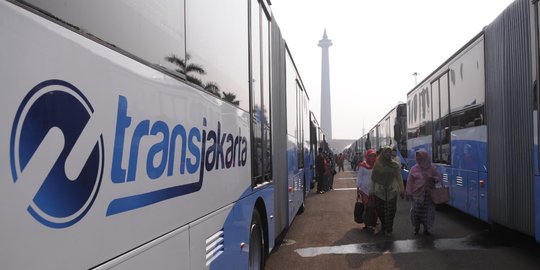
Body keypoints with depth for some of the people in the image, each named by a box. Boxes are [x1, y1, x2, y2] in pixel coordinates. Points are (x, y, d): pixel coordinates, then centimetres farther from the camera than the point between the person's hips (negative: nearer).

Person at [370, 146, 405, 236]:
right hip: (379, 191, 0)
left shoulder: (395, 165, 5)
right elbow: (373, 179, 5)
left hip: (392, 192, 0)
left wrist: (402, 190, 3)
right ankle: (383, 227, 20)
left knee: (390, 211, 0)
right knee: (380, 210, 1)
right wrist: (371, 191, 4)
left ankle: (388, 229, 13)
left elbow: (399, 178, 8)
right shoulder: (377, 165, 3)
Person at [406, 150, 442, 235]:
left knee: (428, 212, 6)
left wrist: (433, 179, -14)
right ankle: (416, 227, 22)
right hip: (417, 193, 0)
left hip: (428, 194, 0)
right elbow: (410, 181, 0)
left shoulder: (432, 168, -1)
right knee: (415, 211, 0)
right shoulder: (414, 169, -1)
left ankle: (426, 229, 25)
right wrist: (409, 193, -3)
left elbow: (439, 177, 8)